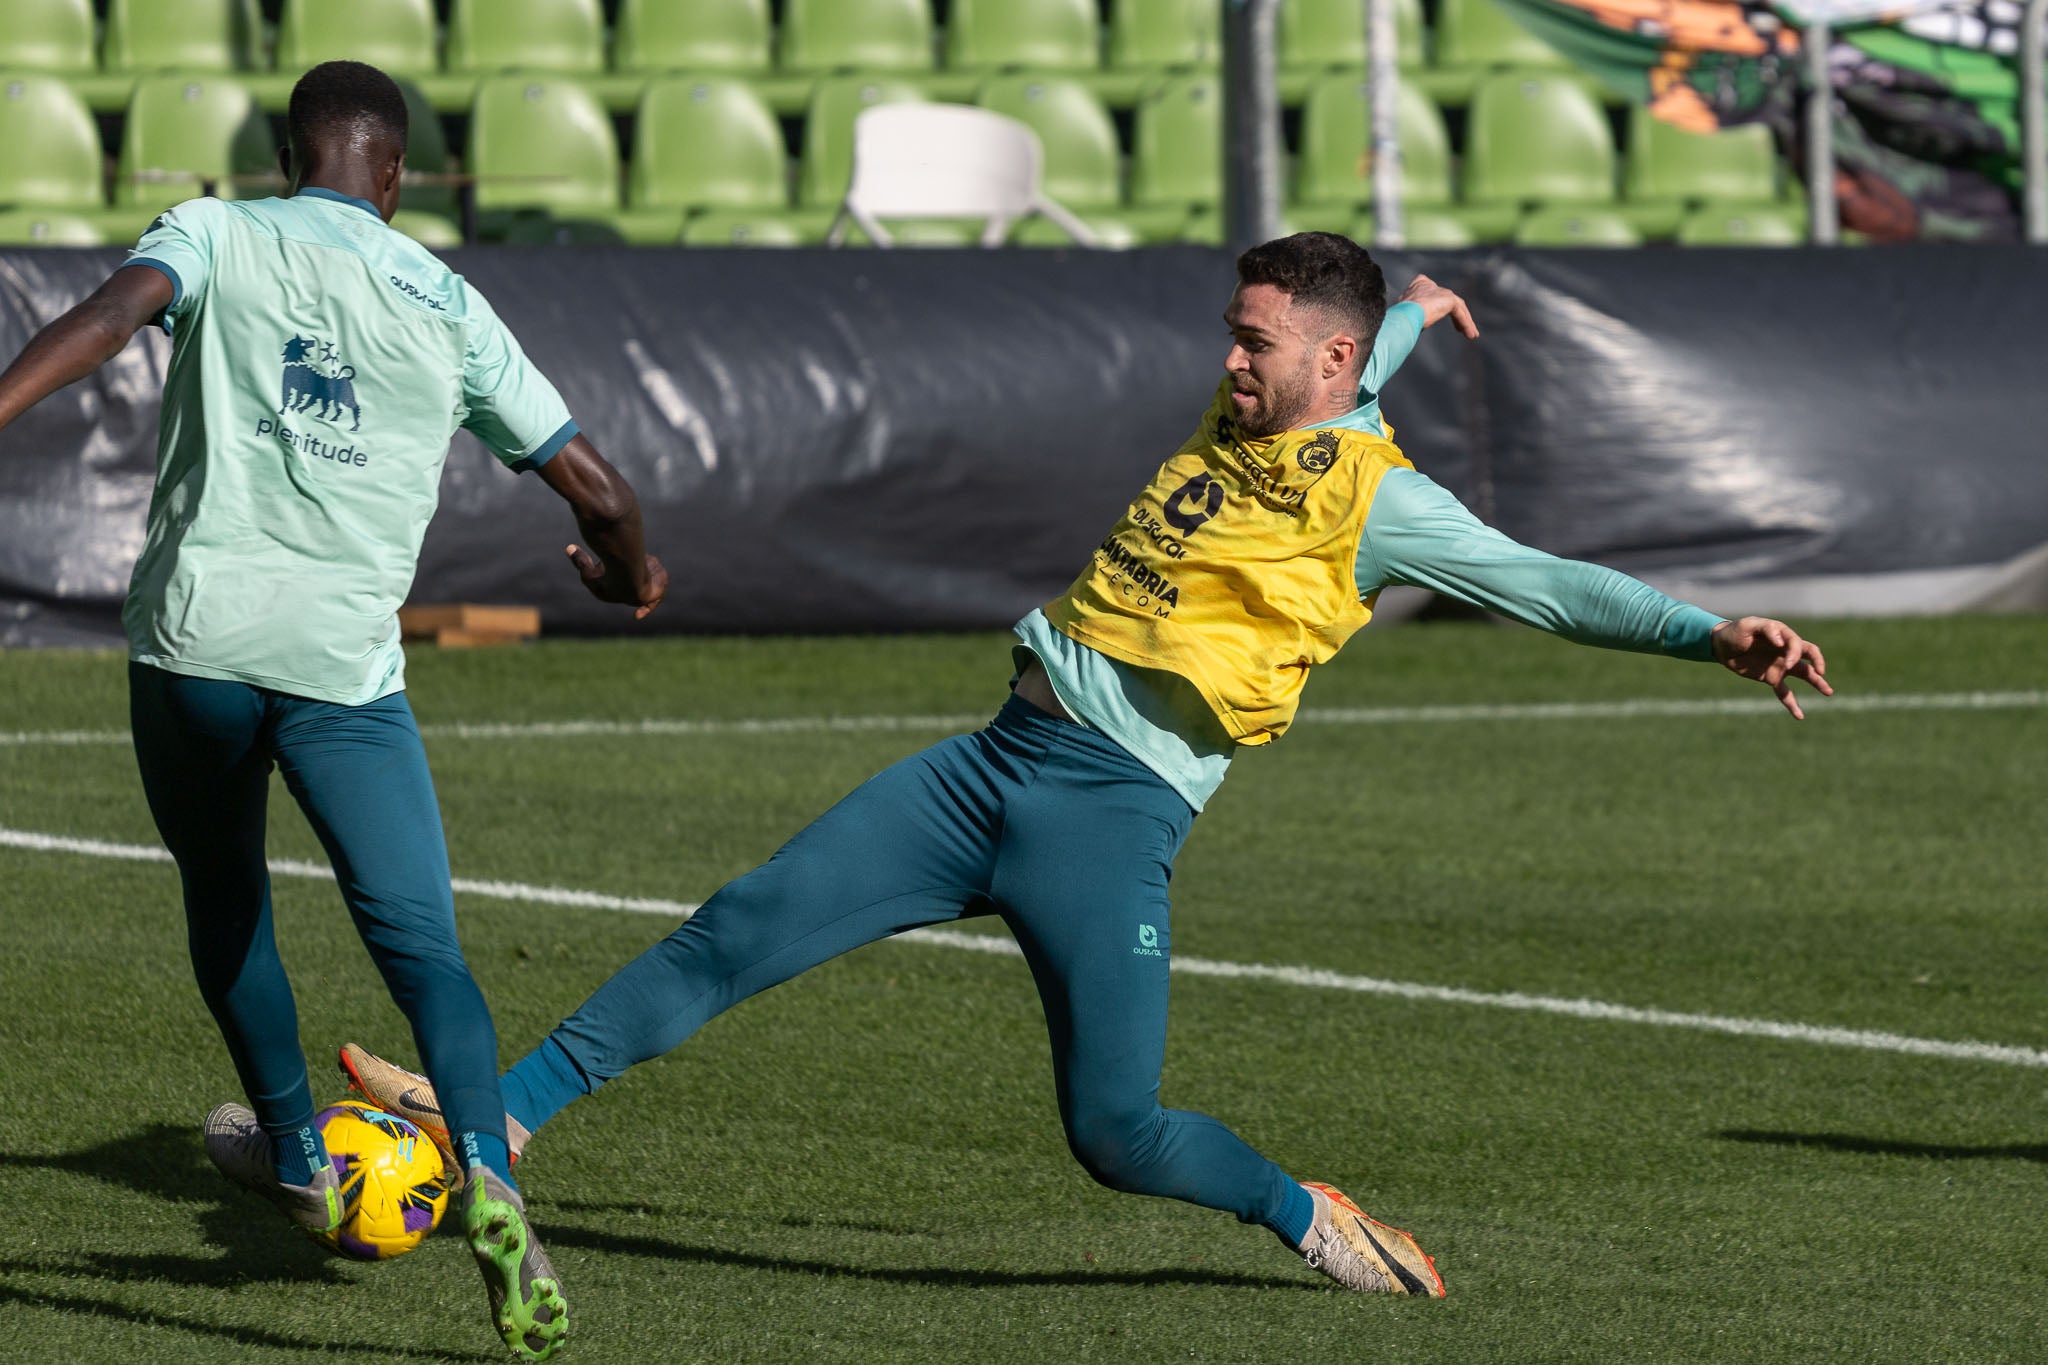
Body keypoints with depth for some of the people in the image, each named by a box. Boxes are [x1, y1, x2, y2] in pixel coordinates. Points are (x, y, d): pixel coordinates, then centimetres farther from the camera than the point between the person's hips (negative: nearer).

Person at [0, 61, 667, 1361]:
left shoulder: (219, 234, 6)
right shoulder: (446, 305, 11)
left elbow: (114, 313, -16)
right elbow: (595, 487, 13)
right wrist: (632, 568, 34)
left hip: (194, 635, 0)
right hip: (346, 661, 0)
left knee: (224, 899, 25)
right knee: (423, 946, -4)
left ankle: (297, 1153, 37)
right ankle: (488, 1177, -28)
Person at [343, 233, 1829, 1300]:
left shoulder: (1374, 503, -6)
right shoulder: (1244, 418, 16)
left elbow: (1548, 584, -16)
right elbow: (1349, 360, 37)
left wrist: (1713, 631, -30)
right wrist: (1411, 307, 58)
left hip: (1112, 815, -7)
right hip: (996, 760, 7)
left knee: (1118, 1135, -11)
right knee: (736, 935, -4)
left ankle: (1305, 1217, 19)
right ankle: (496, 1116, -1)